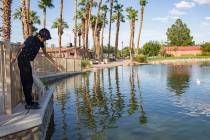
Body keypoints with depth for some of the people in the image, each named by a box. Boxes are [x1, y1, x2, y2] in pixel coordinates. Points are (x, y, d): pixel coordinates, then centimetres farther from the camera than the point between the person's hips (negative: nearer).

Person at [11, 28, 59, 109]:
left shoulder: (40, 42, 5)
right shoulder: (31, 39, -20)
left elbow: (45, 53, 14)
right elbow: (20, 48, -13)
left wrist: (54, 62, 12)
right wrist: (15, 57, -4)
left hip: (27, 61, 9)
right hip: (22, 61, -9)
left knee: (29, 81, 11)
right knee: (27, 82, -10)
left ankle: (29, 101, 20)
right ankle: (29, 104, -7)